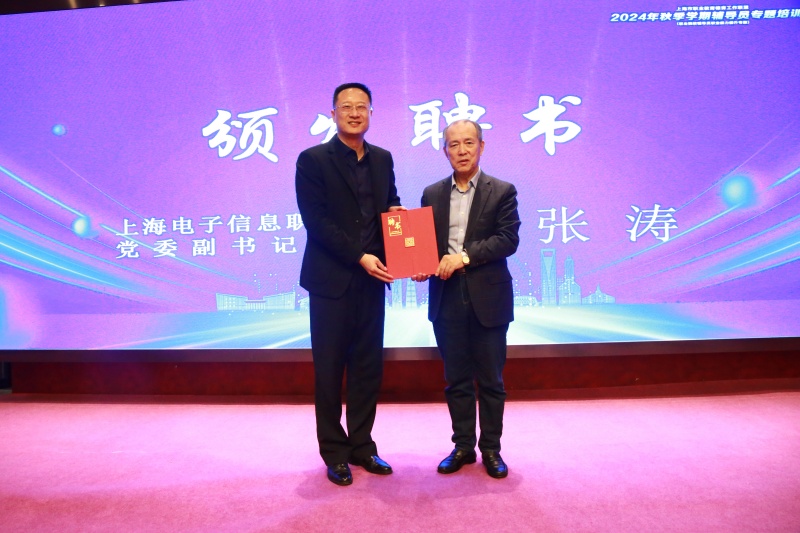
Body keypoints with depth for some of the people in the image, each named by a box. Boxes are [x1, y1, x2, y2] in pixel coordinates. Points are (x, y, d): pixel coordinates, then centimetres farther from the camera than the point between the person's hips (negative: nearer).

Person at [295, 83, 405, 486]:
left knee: (368, 366, 10)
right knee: (329, 368, 6)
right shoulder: (312, 160, -4)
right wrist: (359, 257, -17)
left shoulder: (382, 159, 12)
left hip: (371, 279, 5)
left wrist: (396, 211, -4)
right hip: (332, 280, -4)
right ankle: (334, 452, 21)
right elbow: (315, 221, -11)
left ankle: (361, 445, 26)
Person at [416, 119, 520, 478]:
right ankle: (463, 446, 26)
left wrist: (465, 256, -20)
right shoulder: (432, 194, 11)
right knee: (456, 379, 11)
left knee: (491, 379, 8)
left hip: (487, 298, -2)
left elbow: (508, 239, -10)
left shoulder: (502, 192, 1)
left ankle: (490, 448, 24)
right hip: (446, 298, 3)